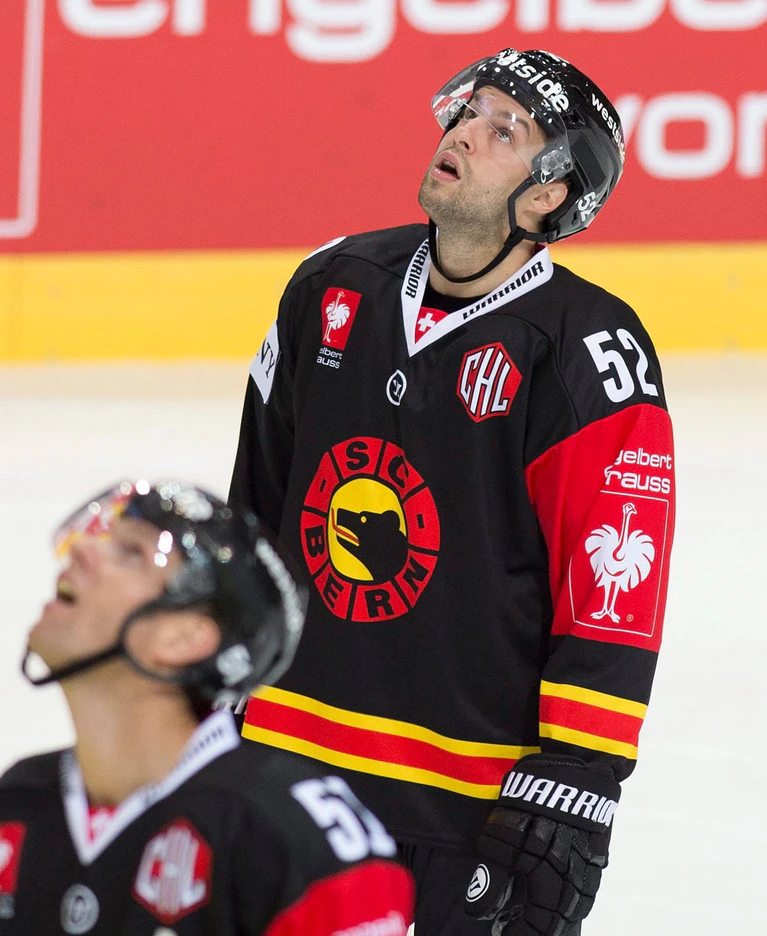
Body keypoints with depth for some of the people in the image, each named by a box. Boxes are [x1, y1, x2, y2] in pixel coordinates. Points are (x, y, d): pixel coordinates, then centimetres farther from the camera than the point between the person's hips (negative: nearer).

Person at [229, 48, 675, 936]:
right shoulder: (332, 288, 5)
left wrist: (571, 791, -19)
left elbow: (614, 595, -15)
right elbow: (257, 504, 17)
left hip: (476, 792, -5)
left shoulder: (588, 352, -13)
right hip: (291, 755, 5)